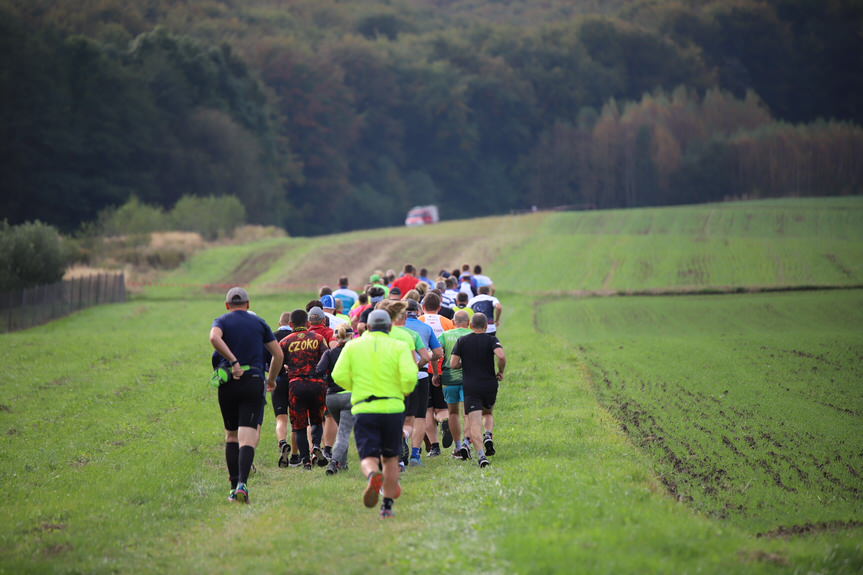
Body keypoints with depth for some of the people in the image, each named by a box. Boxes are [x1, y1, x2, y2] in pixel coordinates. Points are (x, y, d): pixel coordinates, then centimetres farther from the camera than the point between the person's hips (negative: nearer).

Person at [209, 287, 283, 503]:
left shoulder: (222, 321, 6)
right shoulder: (259, 323, 10)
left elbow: (214, 337, -18)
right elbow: (278, 354, 9)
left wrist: (233, 361, -17)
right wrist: (272, 379, 23)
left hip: (228, 385, 1)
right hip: (253, 382, -1)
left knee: (231, 435, 15)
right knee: (247, 437, -8)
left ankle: (234, 486, 14)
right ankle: (242, 483, -26)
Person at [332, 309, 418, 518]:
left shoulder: (353, 346, 6)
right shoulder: (399, 347, 2)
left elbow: (339, 375, -2)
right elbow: (410, 376, -12)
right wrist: (405, 391, 9)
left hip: (363, 409, 0)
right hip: (392, 407, 0)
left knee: (368, 458, -1)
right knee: (390, 458, 16)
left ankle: (373, 475, -37)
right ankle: (387, 506, 13)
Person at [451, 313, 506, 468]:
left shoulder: (462, 341, 1)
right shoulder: (491, 339, -2)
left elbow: (453, 364, -4)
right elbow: (501, 356, -19)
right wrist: (500, 372, -2)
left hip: (470, 387, -1)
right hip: (490, 385, 1)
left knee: (474, 426, -5)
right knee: (489, 413, 30)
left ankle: (482, 455, -23)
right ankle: (489, 437, 4)